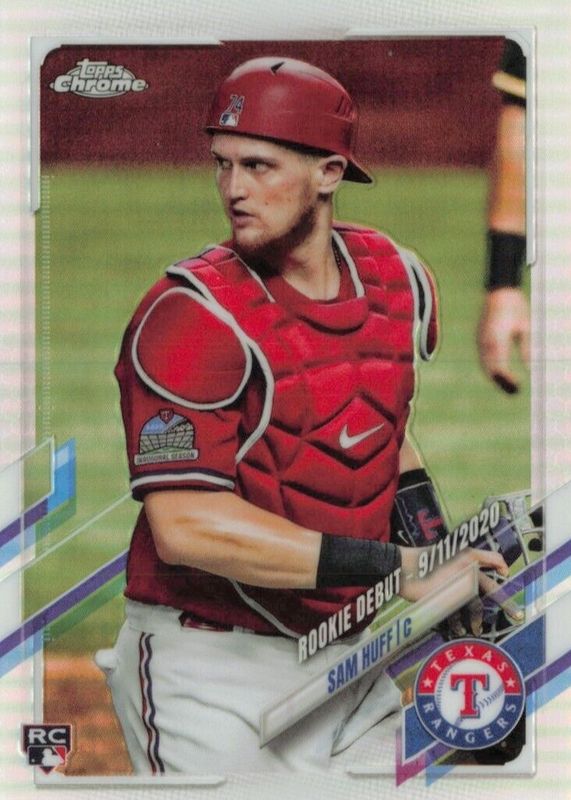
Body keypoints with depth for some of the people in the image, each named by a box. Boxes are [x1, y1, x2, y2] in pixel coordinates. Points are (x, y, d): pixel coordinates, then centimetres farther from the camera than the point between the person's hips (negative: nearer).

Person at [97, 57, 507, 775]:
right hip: (210, 670, -6)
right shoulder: (193, 315, -16)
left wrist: (437, 541, 5)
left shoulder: (398, 279, 5)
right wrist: (393, 568, -27)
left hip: (352, 656, 6)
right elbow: (185, 527, -25)